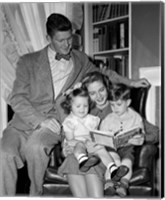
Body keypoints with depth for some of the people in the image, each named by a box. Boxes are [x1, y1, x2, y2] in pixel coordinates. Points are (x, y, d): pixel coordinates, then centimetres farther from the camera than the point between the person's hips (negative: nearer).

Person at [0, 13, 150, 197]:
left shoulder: (80, 60, 15)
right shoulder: (28, 62, 6)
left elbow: (102, 74, 33)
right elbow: (17, 99, -1)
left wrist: (131, 83, 23)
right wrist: (41, 120, -15)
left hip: (54, 121, 0)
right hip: (25, 120, 0)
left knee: (35, 146, -33)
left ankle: (36, 193, -9)